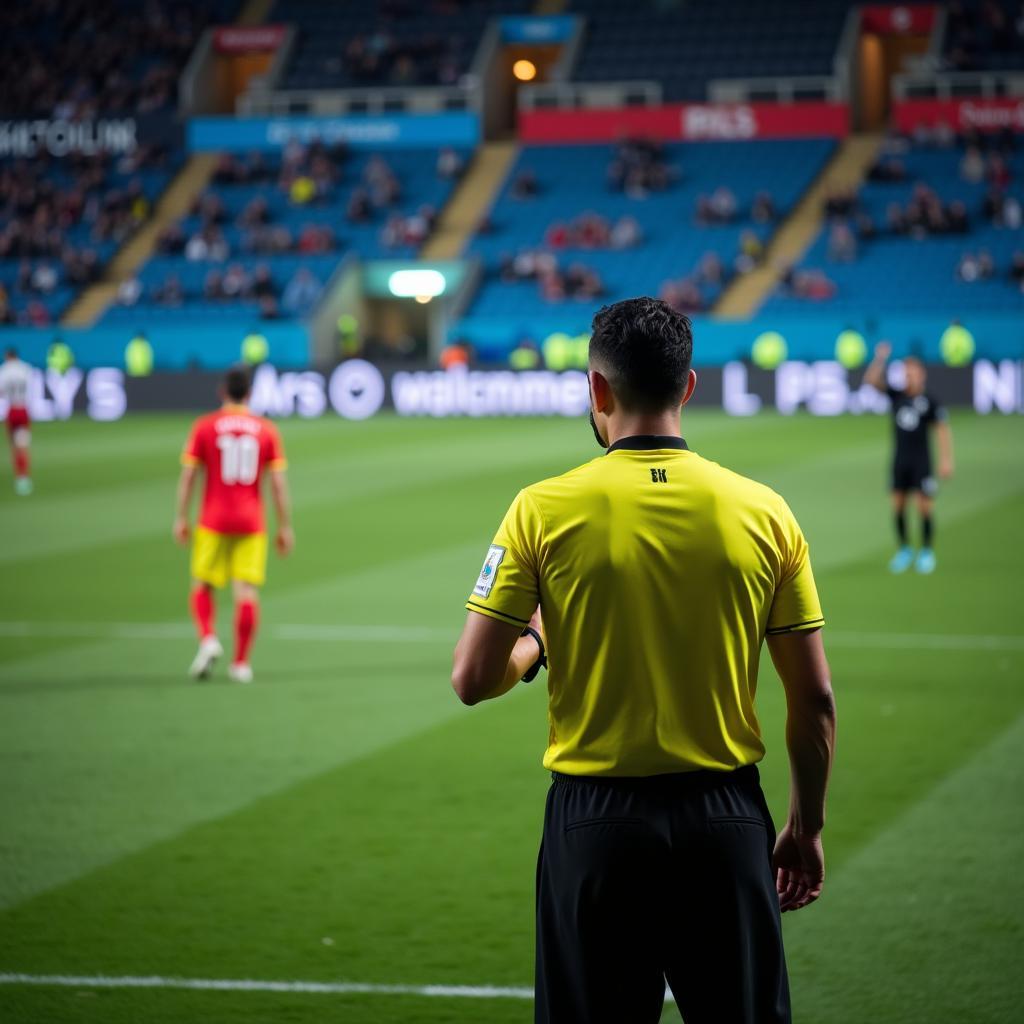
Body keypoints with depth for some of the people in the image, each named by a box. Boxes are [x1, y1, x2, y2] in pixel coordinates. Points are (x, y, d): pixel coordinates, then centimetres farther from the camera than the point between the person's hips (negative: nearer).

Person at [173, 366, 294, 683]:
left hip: (213, 522, -1)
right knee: (247, 591, 1)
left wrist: (180, 519, 2)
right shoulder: (267, 430, 2)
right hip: (251, 523, 1)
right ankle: (241, 663, 0)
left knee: (202, 586, 11)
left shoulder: (204, 427, -1)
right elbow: (279, 484, 1)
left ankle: (208, 640, -12)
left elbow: (187, 476, -4)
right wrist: (285, 527, 6)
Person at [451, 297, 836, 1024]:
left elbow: (473, 680, -7)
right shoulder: (763, 512, -2)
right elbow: (815, 700, 1)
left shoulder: (544, 510, -7)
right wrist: (807, 827, 13)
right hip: (726, 822, 1)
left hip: (595, 824, -1)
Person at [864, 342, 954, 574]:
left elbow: (943, 430, -4)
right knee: (898, 505, 3)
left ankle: (927, 553, 7)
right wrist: (880, 359, -13)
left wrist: (946, 460, -9)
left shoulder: (929, 402, -4)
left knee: (924, 507, -5)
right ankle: (904, 550, 17)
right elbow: (872, 380, 1)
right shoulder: (896, 396, 5)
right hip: (899, 459, 3)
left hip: (921, 461, -3)